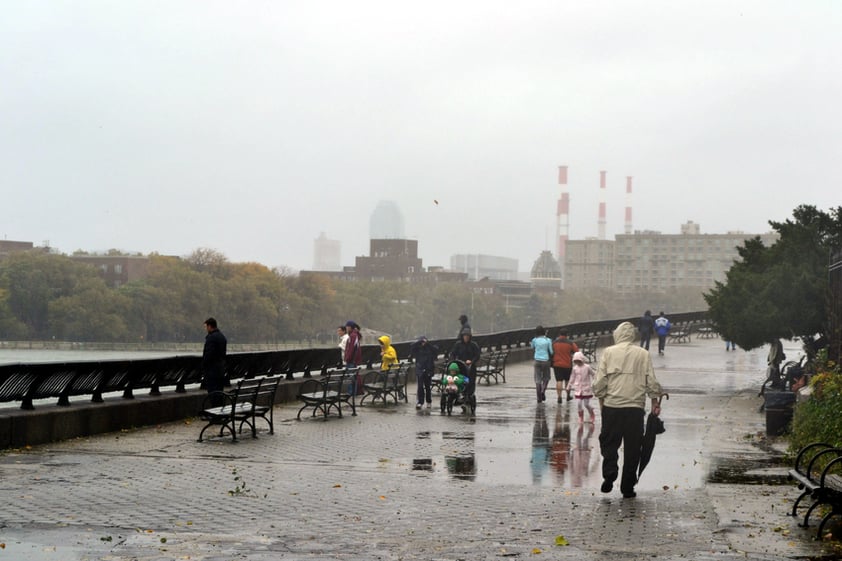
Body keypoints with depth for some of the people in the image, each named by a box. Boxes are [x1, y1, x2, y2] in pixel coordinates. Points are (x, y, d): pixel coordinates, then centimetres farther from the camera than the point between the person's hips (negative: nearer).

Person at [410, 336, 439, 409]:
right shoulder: (417, 349, 4)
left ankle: (429, 402, 21)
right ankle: (419, 402, -6)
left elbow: (436, 349, -16)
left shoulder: (430, 348, 3)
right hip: (419, 370, 0)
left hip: (428, 370, 0)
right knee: (420, 386, -7)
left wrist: (428, 343, -19)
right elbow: (411, 347, -14)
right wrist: (419, 342, -20)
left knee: (428, 386, 9)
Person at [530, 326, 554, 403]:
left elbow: (532, 346, 20)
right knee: (546, 378, 16)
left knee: (538, 379, 5)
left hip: (537, 361, 1)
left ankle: (539, 398, 1)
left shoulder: (535, 340, -1)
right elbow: (551, 352, -2)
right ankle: (543, 391, -8)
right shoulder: (548, 340, -4)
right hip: (546, 361, -1)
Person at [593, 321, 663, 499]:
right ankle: (627, 487, 7)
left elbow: (599, 381, -2)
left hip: (612, 406, -1)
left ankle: (610, 473, -13)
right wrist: (655, 402, 15)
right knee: (632, 448, 6)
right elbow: (652, 382, 4)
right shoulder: (643, 354, 4)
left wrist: (601, 399, 12)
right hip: (636, 407, 1)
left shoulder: (609, 352, 1)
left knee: (609, 443, 11)